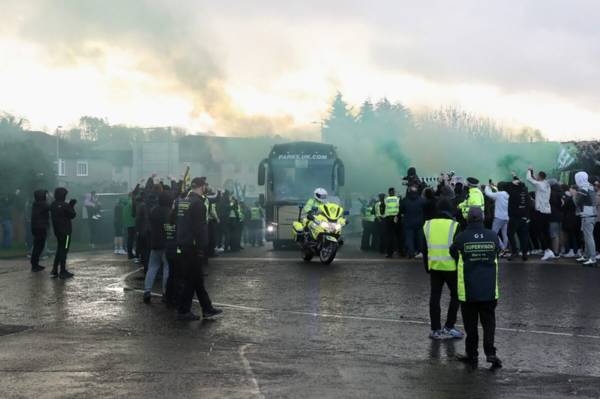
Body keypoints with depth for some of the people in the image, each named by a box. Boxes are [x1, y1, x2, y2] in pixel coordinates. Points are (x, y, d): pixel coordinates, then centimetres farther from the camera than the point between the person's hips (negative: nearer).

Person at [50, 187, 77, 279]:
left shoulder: (53, 205, 6)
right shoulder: (65, 205, -17)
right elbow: (72, 215, -10)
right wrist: (72, 206, 5)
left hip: (57, 230, 8)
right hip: (65, 230, -8)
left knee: (59, 249, 17)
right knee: (64, 250, -2)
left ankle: (54, 271, 16)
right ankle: (63, 272, 1)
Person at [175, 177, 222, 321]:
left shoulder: (182, 201, 11)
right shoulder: (198, 202, -16)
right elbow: (201, 228, -19)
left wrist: (180, 242, 18)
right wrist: (202, 247, -16)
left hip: (183, 244, 9)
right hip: (193, 246, -9)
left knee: (197, 278, 14)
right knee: (192, 279, -1)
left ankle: (207, 308, 22)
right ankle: (183, 311, 3)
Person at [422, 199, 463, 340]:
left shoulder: (427, 225, 3)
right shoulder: (454, 226, -10)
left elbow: (424, 249, 9)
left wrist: (427, 267, 17)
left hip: (434, 267, 4)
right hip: (451, 267, -4)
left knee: (434, 297, 9)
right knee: (455, 296, 11)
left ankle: (436, 329, 10)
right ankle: (449, 327, 8)